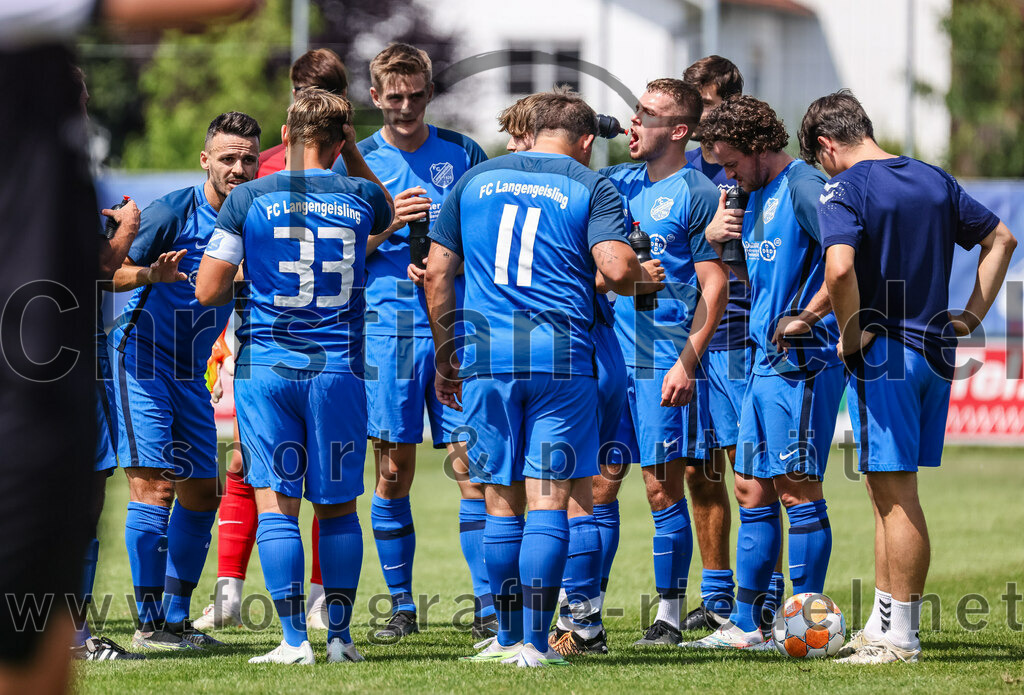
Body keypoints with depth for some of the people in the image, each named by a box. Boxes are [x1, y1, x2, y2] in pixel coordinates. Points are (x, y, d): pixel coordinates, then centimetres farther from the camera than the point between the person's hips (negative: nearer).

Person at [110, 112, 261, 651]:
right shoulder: (172, 212, -15)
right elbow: (112, 273, -17)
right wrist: (152, 274, -38)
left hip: (192, 372, 7)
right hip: (143, 358, -7)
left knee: (201, 494, 8)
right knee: (155, 487, -13)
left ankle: (176, 618, 17)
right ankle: (150, 623, -11)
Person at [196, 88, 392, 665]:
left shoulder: (249, 199, -3)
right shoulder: (359, 197, 2)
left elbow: (208, 291, -3)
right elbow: (390, 219, 28)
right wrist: (354, 154, 22)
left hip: (266, 365, -1)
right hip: (338, 367, 1)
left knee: (276, 503, 0)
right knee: (338, 506, 11)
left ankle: (295, 639, -5)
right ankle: (340, 635, 12)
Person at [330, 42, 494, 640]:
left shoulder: (463, 154, 8)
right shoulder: (357, 162, 7)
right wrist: (389, 221, -11)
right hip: (388, 327, 0)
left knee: (471, 463, -6)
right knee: (393, 472, 1)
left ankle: (487, 606, -3)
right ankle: (401, 607, 11)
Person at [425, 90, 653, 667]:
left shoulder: (476, 180, 13)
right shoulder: (590, 187, 3)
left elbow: (438, 272, 13)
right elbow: (616, 268, -12)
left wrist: (445, 359, 20)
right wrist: (639, 278, 12)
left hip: (486, 358, 3)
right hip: (560, 357, -3)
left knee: (502, 501, 10)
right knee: (548, 500, -2)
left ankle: (508, 636, 15)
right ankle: (534, 642, -7)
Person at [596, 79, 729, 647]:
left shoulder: (696, 194, -4)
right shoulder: (617, 183, 14)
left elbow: (714, 286, -7)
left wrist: (687, 362, -14)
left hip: (664, 360, -5)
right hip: (608, 352, 5)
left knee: (663, 487, -1)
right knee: (598, 483, 2)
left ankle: (670, 616, 7)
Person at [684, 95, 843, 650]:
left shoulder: (803, 187, -12)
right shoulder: (756, 196, 18)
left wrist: (807, 317, -19)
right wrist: (717, 241, 11)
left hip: (801, 361, -10)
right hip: (765, 360, 10)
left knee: (798, 490, -7)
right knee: (753, 491, 11)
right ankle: (746, 625, 16)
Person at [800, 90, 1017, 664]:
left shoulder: (844, 189, -11)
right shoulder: (934, 180, 11)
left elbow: (840, 267, -28)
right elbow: (1001, 239, 17)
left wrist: (852, 336, -14)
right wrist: (972, 316, 16)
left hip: (884, 354, -7)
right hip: (935, 352, 7)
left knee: (895, 495, -3)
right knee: (889, 492, 16)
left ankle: (901, 638, 1)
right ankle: (883, 626, 21)